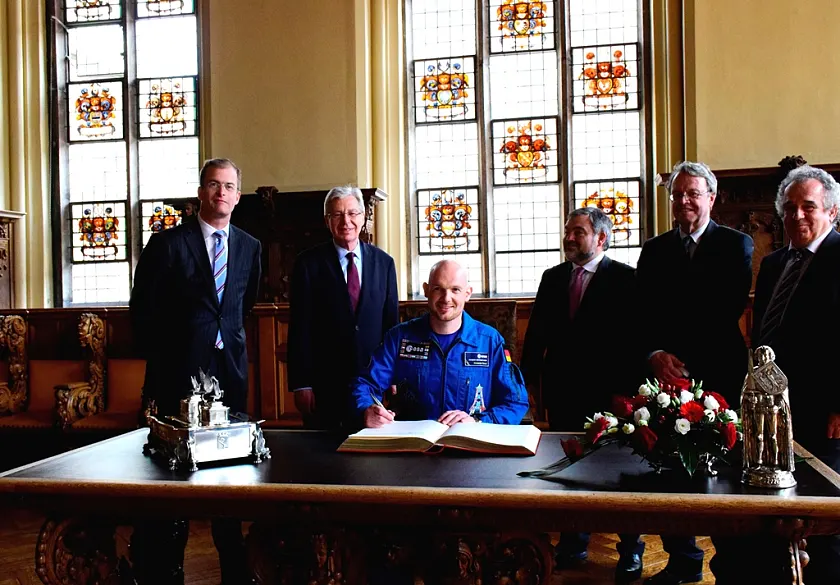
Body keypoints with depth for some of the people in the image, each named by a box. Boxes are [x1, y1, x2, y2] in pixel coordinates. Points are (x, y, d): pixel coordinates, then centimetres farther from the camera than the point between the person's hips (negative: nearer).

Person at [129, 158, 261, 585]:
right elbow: (143, 310, -1)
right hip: (180, 369, -3)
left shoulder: (249, 247, 10)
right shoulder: (167, 243, -2)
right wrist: (159, 361, 0)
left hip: (230, 368, 4)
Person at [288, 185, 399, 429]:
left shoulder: (383, 262, 6)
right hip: (325, 383, -2)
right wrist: (301, 384, -8)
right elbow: (300, 328, -3)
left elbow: (391, 322, 8)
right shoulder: (308, 264, -1)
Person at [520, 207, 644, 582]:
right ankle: (574, 542, 28)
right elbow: (537, 332, 9)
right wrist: (530, 379, 5)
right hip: (562, 391, 4)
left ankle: (630, 549, 22)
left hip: (607, 392, -4)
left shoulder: (624, 278, -5)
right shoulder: (552, 277, 9)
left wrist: (626, 388, -15)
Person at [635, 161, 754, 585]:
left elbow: (731, 309, -8)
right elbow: (644, 313, 7)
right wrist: (656, 354, -12)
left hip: (720, 375, -3)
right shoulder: (654, 250, 13)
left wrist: (684, 359, -14)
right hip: (666, 375, 3)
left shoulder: (736, 245, 2)